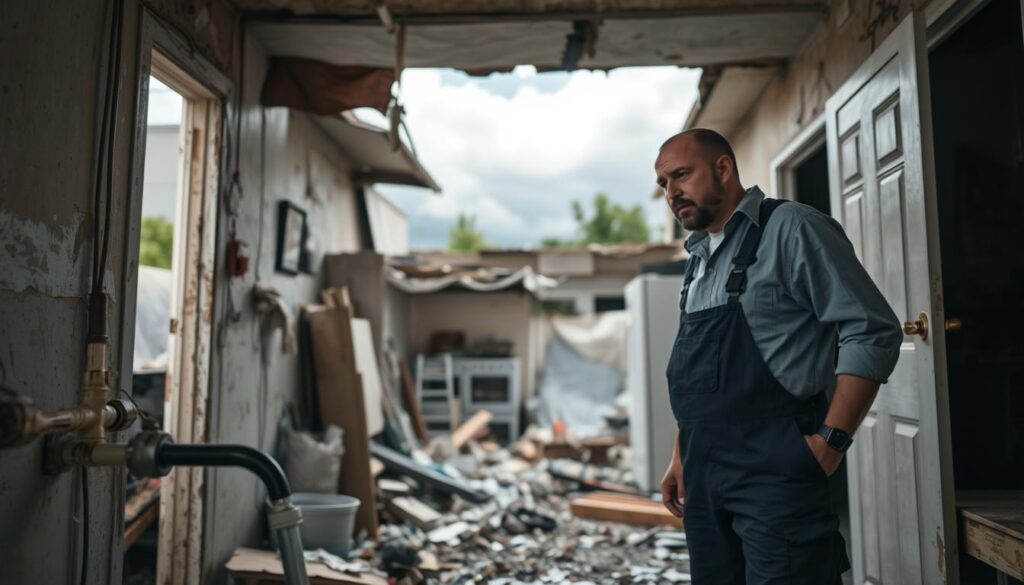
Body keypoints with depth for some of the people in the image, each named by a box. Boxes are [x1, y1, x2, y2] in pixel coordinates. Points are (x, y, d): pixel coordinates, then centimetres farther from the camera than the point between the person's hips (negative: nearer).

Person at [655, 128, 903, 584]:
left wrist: (830, 440, -16)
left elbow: (874, 332, -11)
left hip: (774, 470, -7)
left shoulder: (789, 228, -7)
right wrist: (682, 457, 17)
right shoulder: (697, 259, 16)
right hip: (704, 474, 8)